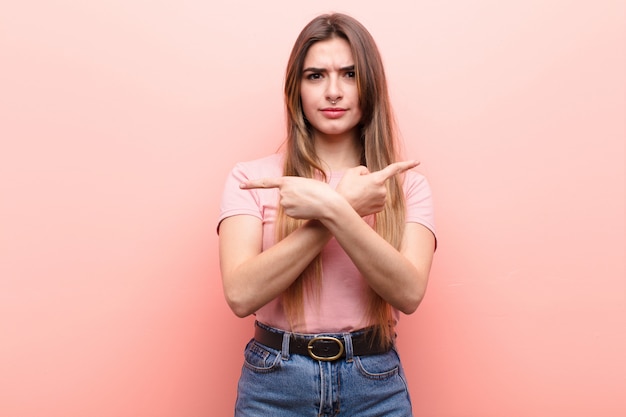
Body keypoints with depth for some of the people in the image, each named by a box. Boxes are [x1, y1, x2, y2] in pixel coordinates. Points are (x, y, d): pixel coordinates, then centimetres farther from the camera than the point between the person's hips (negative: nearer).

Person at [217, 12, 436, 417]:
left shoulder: (406, 185, -1)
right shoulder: (251, 179, -4)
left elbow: (409, 292, -14)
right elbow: (241, 294, -17)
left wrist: (333, 210, -25)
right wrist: (346, 205, -19)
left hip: (375, 384, 1)